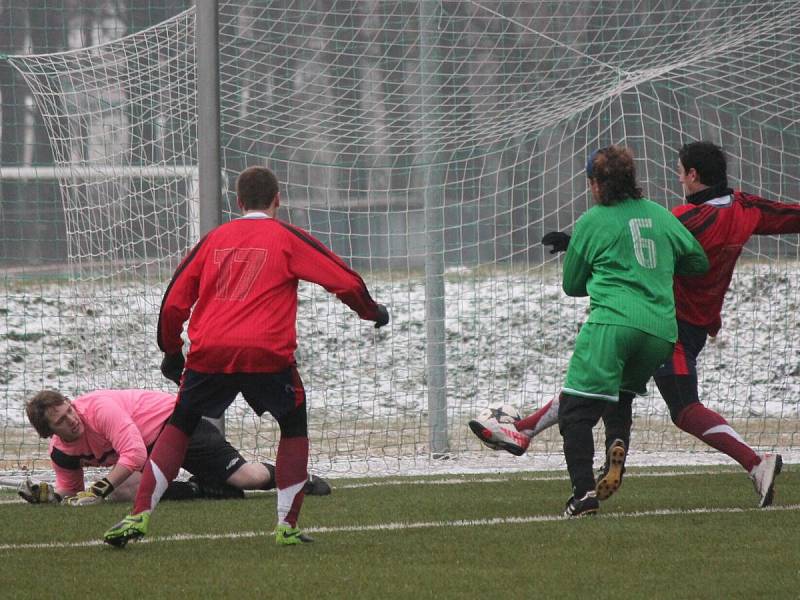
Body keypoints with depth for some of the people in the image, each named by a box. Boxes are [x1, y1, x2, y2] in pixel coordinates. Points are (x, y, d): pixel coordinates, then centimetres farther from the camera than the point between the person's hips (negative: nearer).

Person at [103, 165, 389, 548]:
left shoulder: (214, 239, 19)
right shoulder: (288, 238, 10)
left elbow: (174, 302, 18)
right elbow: (346, 282, 9)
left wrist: (171, 352, 31)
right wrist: (373, 313, 28)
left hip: (208, 353, 2)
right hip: (267, 354, -2)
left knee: (179, 426, 17)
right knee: (294, 428, 18)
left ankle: (138, 517, 4)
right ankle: (287, 527, 10)